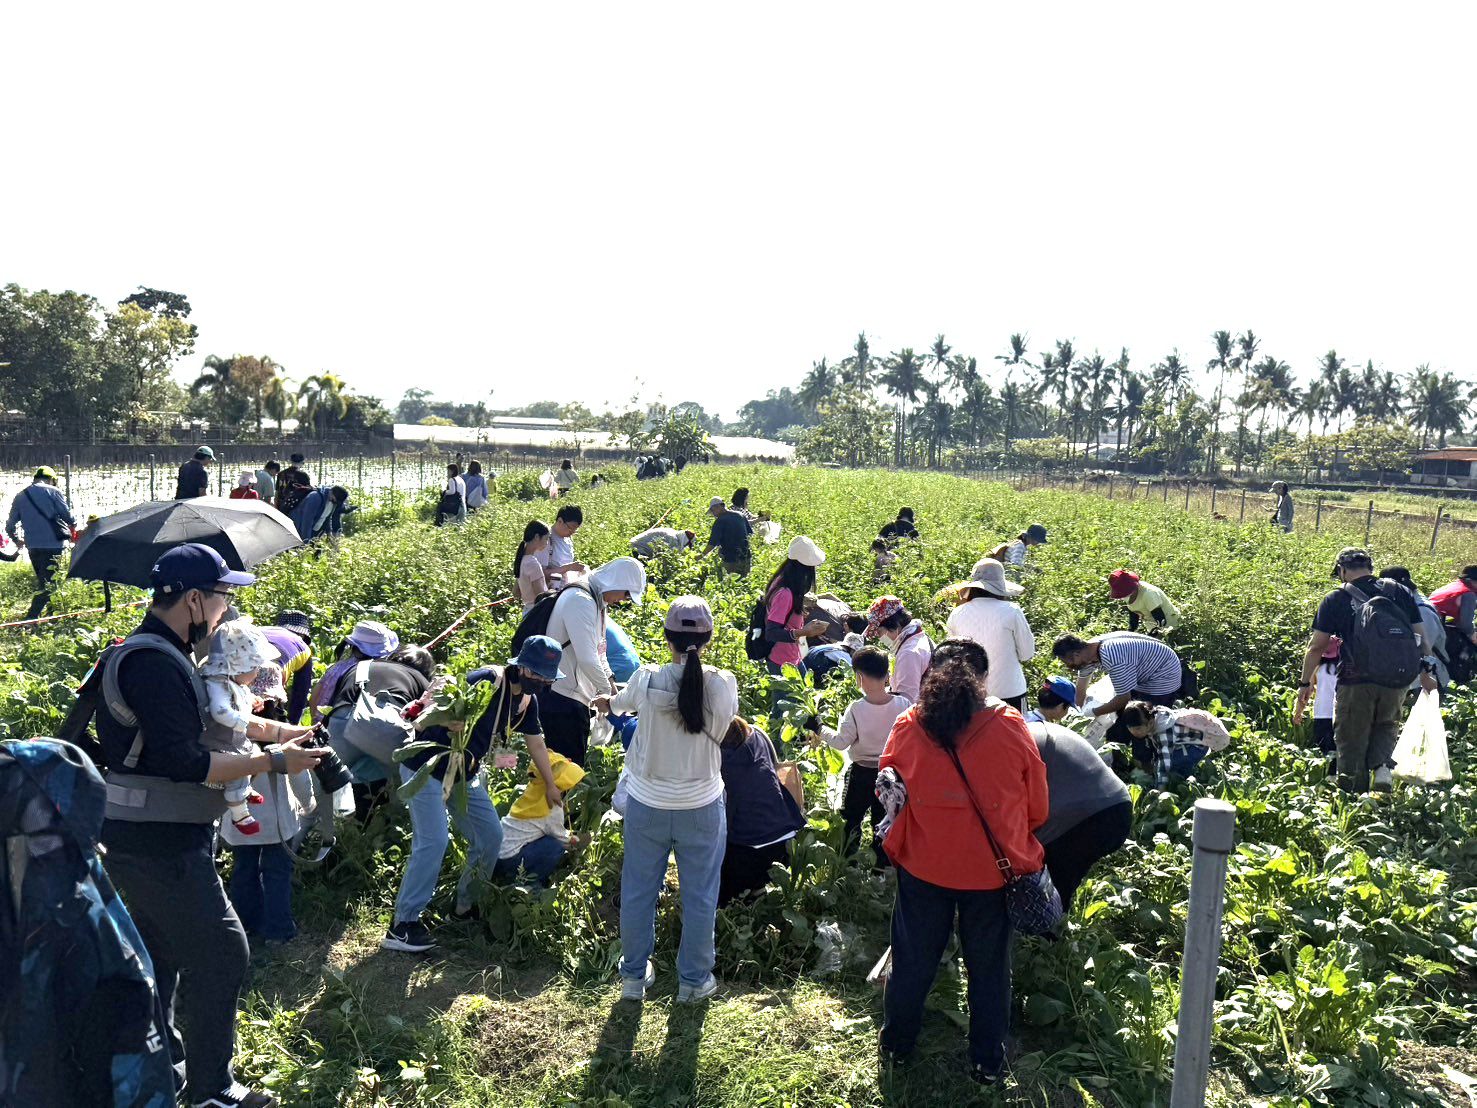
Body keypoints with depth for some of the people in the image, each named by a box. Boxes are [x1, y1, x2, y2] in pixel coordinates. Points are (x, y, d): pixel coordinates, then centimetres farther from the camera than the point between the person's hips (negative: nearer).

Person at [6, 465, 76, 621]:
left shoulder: (20, 496, 12)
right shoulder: (52, 491, -3)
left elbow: (10, 525, 14)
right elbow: (67, 514, -3)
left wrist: (17, 540, 32)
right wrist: (73, 526, 19)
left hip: (33, 546, 5)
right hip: (53, 544, -5)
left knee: (42, 582, 20)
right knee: (48, 583, -4)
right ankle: (31, 617, -11)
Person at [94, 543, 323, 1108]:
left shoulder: (156, 653, 11)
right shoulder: (155, 663, -23)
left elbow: (203, 722, 20)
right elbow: (185, 763, -28)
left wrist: (271, 730, 10)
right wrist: (273, 760, -21)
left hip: (144, 840, 11)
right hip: (161, 846, -11)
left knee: (162, 951, 21)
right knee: (221, 951, -2)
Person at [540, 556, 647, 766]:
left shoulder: (597, 601, 13)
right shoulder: (580, 601, -20)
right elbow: (587, 658, -24)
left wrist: (609, 680, 11)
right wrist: (607, 689, -11)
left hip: (575, 694, 11)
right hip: (561, 696, -11)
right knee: (569, 764, -7)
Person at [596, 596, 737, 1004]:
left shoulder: (646, 680, -16)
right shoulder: (723, 684, -17)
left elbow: (621, 700, 7)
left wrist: (607, 702, 32)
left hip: (647, 805, 1)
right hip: (702, 806, 0)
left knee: (638, 892, 19)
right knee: (699, 897, 17)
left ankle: (634, 975, 35)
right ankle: (694, 980, 31)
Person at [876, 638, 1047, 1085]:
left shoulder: (907, 727, -9)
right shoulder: (1011, 726, -13)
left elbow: (888, 788, 7)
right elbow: (1036, 806, -2)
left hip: (923, 865, 1)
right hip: (992, 868, -1)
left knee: (913, 959, 19)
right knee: (989, 966, 17)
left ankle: (896, 1043, 35)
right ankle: (988, 1061, 29)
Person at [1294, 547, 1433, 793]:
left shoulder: (1336, 599, -1)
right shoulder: (1398, 592, 8)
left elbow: (1316, 647, -1)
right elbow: (1419, 635, 10)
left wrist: (1305, 682, 7)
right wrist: (1425, 672, 21)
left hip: (1356, 681, -3)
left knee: (1351, 739, 9)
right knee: (1386, 725, 26)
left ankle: (1353, 794, 11)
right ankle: (1381, 764, 0)